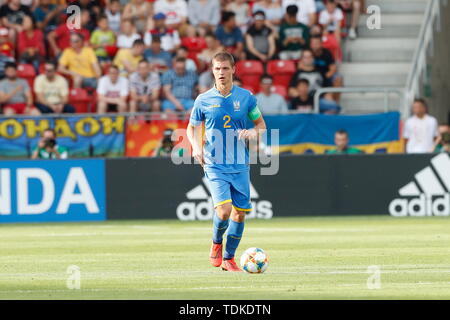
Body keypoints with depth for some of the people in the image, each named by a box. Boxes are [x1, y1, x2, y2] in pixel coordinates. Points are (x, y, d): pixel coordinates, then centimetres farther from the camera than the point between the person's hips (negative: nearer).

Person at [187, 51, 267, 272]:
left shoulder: (246, 97, 2)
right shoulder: (203, 101, -1)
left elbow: (261, 124, 14)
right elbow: (192, 128, 12)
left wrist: (253, 133, -9)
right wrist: (196, 147, -7)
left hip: (240, 165, 2)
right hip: (215, 165, -2)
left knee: (240, 213, 4)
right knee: (224, 210, -18)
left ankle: (228, 258, 21)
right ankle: (216, 243, 13)